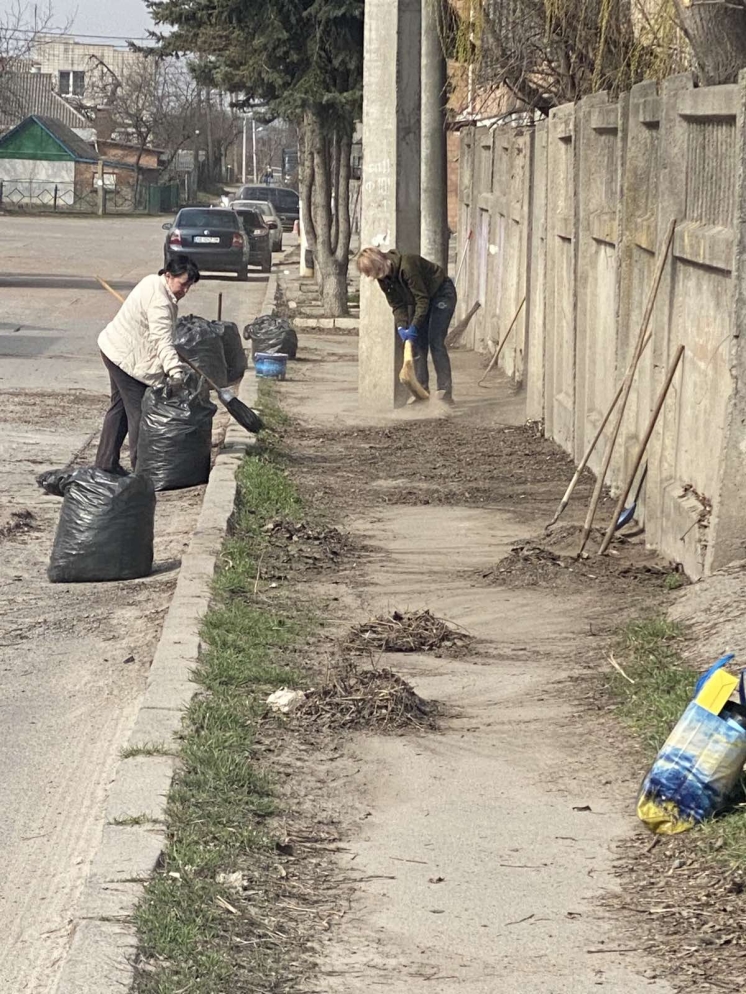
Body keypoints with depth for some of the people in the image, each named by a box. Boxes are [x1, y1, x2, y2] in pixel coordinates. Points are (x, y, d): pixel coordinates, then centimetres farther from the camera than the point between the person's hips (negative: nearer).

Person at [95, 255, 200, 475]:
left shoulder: (154, 283, 7)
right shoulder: (159, 300, -26)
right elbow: (162, 340, -36)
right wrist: (175, 370, -44)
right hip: (127, 358, -11)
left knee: (120, 407, 17)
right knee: (138, 411, -5)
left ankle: (105, 462, 24)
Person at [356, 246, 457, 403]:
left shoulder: (407, 266, -35)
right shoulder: (384, 278, -10)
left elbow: (423, 300, -31)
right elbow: (397, 305, -5)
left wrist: (414, 327, -34)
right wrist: (401, 327, -21)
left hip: (441, 293, -8)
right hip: (418, 298, 8)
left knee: (435, 341, -15)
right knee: (417, 342, -1)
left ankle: (445, 391, -15)